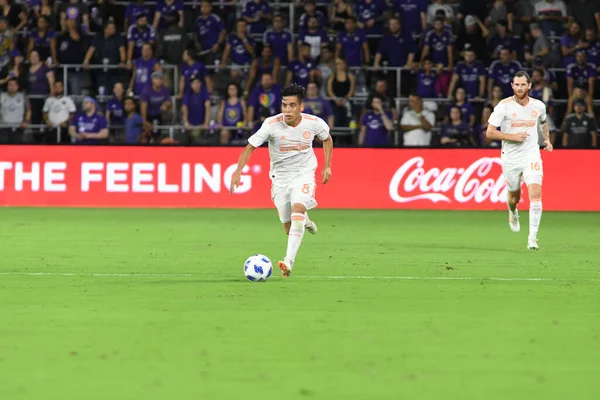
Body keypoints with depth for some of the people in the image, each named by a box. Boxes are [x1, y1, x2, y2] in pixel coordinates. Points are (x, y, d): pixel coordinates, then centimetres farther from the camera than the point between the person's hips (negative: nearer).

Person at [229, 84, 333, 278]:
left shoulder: (314, 123, -14)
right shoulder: (272, 124, -19)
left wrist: (327, 166, 5)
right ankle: (304, 221, 46)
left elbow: (327, 139, 9)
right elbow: (250, 147, -14)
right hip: (280, 176, 1)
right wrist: (238, 172, -26)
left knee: (297, 209, -29)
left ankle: (289, 261, -36)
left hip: (304, 174, -1)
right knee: (289, 228, 5)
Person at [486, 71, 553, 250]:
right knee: (514, 196, 15)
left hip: (532, 155, 0)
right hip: (511, 158, 0)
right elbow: (490, 132, -10)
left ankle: (533, 237, -18)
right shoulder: (504, 106, -9)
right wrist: (513, 136, -18)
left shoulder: (538, 106, 2)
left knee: (535, 193, -18)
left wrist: (547, 139, 18)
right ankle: (513, 213, 53)